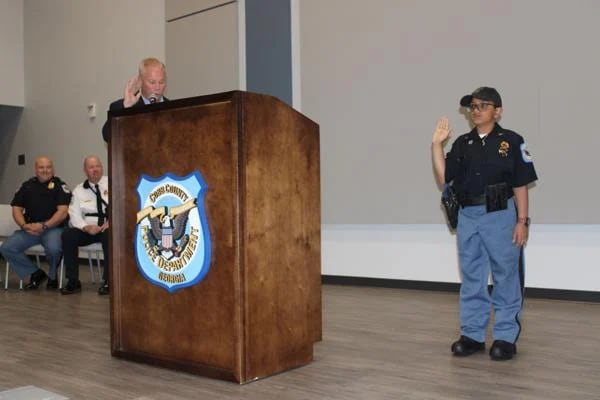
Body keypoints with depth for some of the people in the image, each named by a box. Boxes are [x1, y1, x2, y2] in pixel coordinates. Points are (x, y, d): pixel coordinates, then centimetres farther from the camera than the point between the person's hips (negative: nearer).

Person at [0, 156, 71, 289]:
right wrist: (24, 225, -6)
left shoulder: (59, 185, 3)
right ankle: (36, 273, 4)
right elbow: (17, 209, 13)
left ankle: (52, 276, 0)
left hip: (53, 228, -4)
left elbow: (63, 212, -6)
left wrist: (44, 225, -16)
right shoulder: (27, 186, 15)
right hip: (30, 228, 4)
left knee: (53, 248, -35)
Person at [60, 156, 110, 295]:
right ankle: (73, 281, -16)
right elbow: (74, 214, 3)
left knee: (109, 234, -37)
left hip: (108, 228, -3)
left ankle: (108, 281, -26)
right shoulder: (79, 190, 12)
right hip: (87, 230, 3)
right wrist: (86, 227, -17)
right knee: (68, 234, -24)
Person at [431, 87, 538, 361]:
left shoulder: (511, 141, -2)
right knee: (471, 279, 11)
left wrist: (522, 220, -8)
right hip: (468, 217, 5)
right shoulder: (462, 144, 10)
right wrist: (437, 145, -2)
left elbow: (521, 186, -3)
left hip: (500, 216, -4)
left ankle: (505, 336, 13)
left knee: (506, 278, 3)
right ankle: (472, 334, 21)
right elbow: (443, 178, 4)